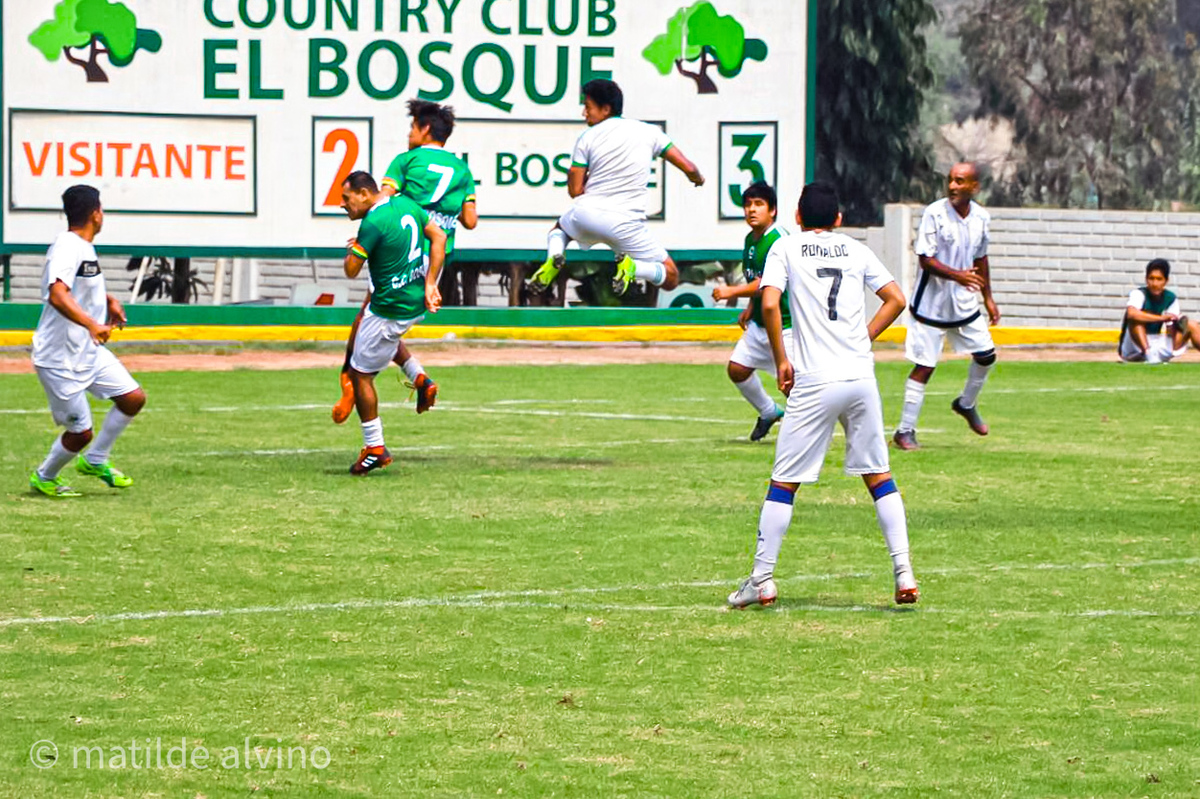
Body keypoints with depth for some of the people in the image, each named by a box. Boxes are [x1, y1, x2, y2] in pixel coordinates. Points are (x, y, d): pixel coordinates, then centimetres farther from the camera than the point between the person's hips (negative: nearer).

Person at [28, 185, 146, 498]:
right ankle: (44, 477, 25)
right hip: (60, 358, -9)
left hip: (90, 351, 9)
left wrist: (109, 299, 14)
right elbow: (57, 295, -40)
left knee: (133, 398, 3)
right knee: (80, 433, -2)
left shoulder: (83, 247, 9)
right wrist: (92, 325, -51)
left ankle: (95, 460, 20)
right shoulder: (66, 248, -22)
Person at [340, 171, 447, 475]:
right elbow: (439, 236, 6)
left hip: (392, 310, -9)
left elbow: (351, 270, -18)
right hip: (418, 302, 9)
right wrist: (430, 285, 2)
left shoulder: (373, 222, -20)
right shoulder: (406, 204, 5)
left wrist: (351, 249, 5)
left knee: (360, 374, 3)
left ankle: (375, 449, 6)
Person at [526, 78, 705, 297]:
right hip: (626, 225, -1)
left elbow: (575, 190, 1)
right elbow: (688, 167, 6)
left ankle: (553, 256, -1)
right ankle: (631, 267, -21)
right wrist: (697, 178, 30)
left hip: (585, 214, 1)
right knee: (670, 278, 11)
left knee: (559, 229, 37)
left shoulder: (587, 137, 3)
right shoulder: (649, 132, 6)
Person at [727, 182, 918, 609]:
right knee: (879, 476, 12)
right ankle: (904, 573, 3)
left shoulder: (786, 248, 5)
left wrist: (781, 360, -1)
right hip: (862, 377, 3)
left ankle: (762, 579, 2)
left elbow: (769, 304, -9)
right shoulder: (856, 250, 14)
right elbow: (896, 299, 11)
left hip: (815, 382, -3)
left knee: (784, 482, 4)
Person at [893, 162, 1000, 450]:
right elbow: (926, 260, -20)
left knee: (986, 355, 11)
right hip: (932, 304, -6)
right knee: (924, 366, -5)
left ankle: (967, 404, 37)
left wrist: (988, 298, 17)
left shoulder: (981, 217, 1)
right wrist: (958, 275, -34)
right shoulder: (934, 213, -17)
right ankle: (905, 430, 3)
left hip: (965, 304, 6)